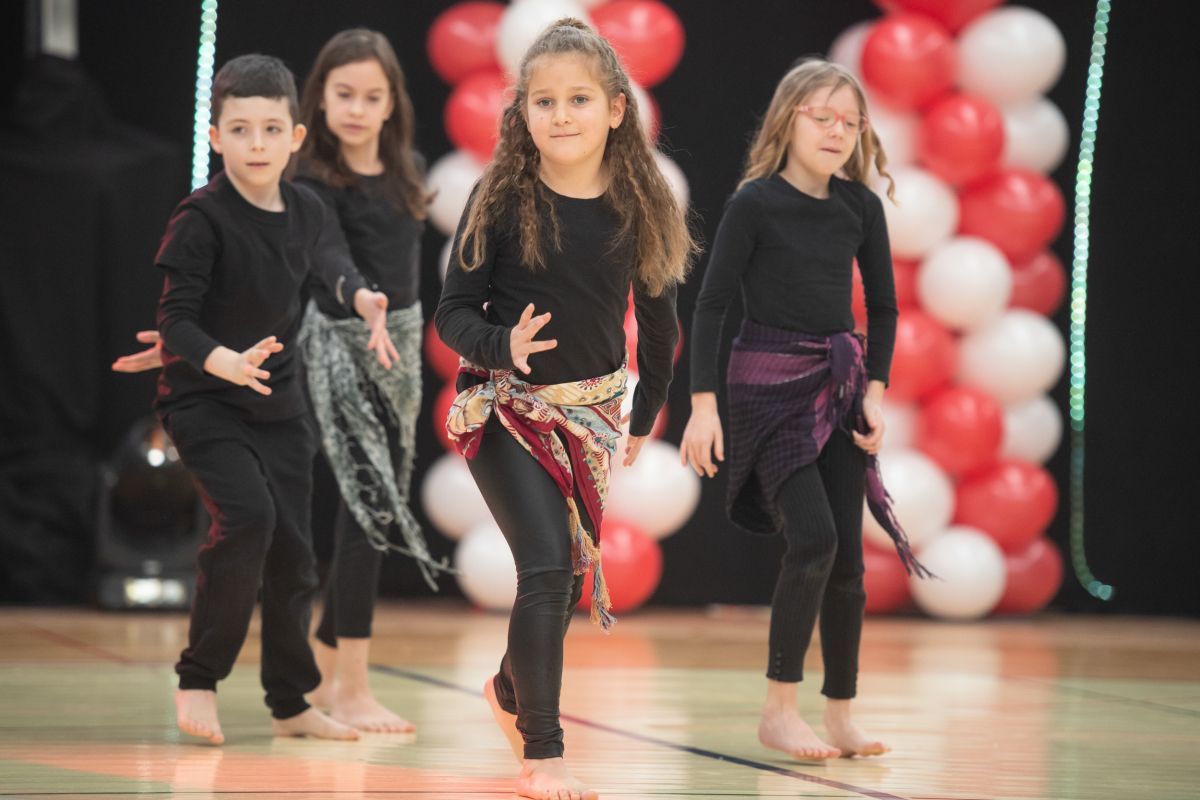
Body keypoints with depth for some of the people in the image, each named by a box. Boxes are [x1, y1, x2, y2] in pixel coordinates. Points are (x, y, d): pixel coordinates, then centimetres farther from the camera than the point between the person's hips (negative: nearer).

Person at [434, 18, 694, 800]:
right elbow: (453, 312, -11)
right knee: (547, 567, -16)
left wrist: (646, 413, 13)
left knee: (569, 575, 13)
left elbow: (657, 315, 8)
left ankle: (512, 691, 43)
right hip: (506, 408, -4)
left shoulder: (638, 206, -6)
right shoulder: (502, 200, -13)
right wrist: (505, 345, -30)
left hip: (591, 412, 4)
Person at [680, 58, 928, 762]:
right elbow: (712, 303, -7)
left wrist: (875, 392, 3)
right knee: (813, 538, -18)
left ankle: (841, 717, 12)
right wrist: (703, 404, -12)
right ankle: (779, 711, -8)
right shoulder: (756, 202, -9)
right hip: (769, 383, -5)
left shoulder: (861, 207, 4)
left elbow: (883, 306, 14)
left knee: (848, 555, 2)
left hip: (839, 388, 5)